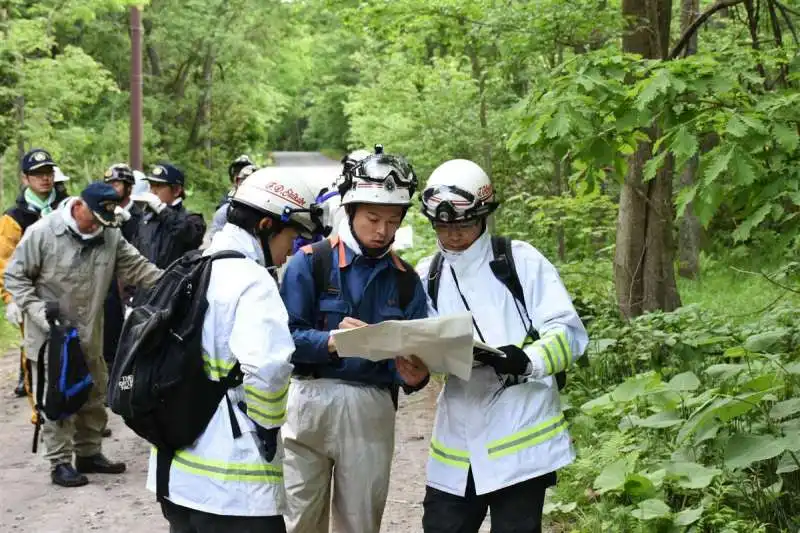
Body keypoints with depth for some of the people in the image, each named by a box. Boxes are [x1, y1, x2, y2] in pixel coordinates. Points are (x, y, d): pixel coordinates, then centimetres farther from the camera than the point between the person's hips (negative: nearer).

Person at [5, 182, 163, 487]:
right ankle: (60, 463, 9)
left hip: (90, 335, 6)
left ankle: (89, 453, 29)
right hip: (51, 335, -5)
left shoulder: (110, 235, -1)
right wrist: (37, 311, -18)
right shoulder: (42, 233, -14)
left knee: (94, 395, 14)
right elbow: (15, 275, -8)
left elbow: (137, 268, 0)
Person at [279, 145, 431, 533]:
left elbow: (415, 355, 3)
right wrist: (331, 341, -27)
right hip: (310, 402, -3)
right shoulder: (310, 262, -3)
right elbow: (285, 336, -9)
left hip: (373, 410, 3)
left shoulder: (406, 279, 8)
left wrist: (414, 375, -20)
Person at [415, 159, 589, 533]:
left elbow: (570, 333, -10)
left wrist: (527, 361, -27)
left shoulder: (521, 261, -5)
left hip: (519, 438, -4)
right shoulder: (427, 276, 11)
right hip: (457, 440, 5)